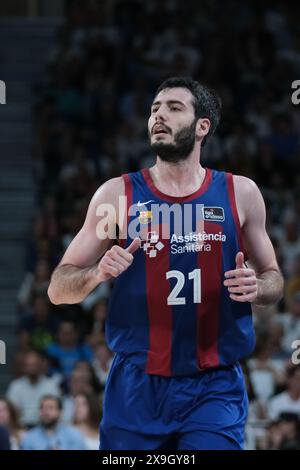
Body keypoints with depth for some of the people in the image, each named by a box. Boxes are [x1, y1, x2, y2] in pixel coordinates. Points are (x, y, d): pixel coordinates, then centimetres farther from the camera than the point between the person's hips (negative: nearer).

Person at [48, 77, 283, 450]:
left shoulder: (239, 194, 4)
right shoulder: (118, 194, 2)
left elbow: (273, 278, 15)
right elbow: (58, 288, 4)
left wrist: (257, 287, -8)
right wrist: (97, 273, -17)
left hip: (214, 389, 0)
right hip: (136, 387, 0)